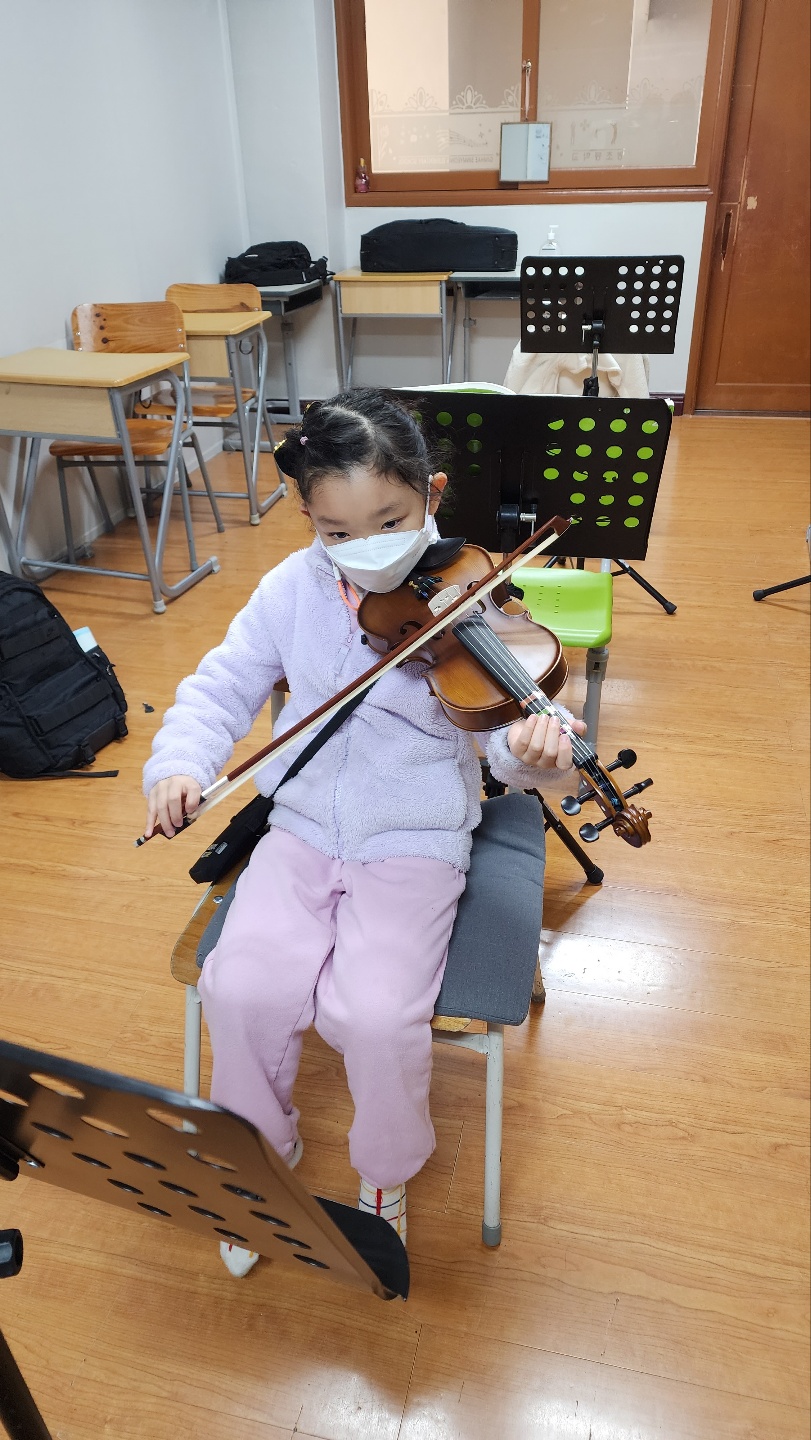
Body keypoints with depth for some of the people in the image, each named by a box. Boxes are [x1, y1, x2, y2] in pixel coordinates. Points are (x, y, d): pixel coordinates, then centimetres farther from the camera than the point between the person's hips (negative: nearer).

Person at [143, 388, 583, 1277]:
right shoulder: (292, 590, -1)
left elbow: (505, 732, -14)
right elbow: (223, 687, 6)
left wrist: (532, 751, -38)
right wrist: (179, 761, -12)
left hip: (414, 844, -3)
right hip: (303, 830, 3)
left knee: (377, 1014, -20)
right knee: (241, 986, -15)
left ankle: (386, 1177, 16)